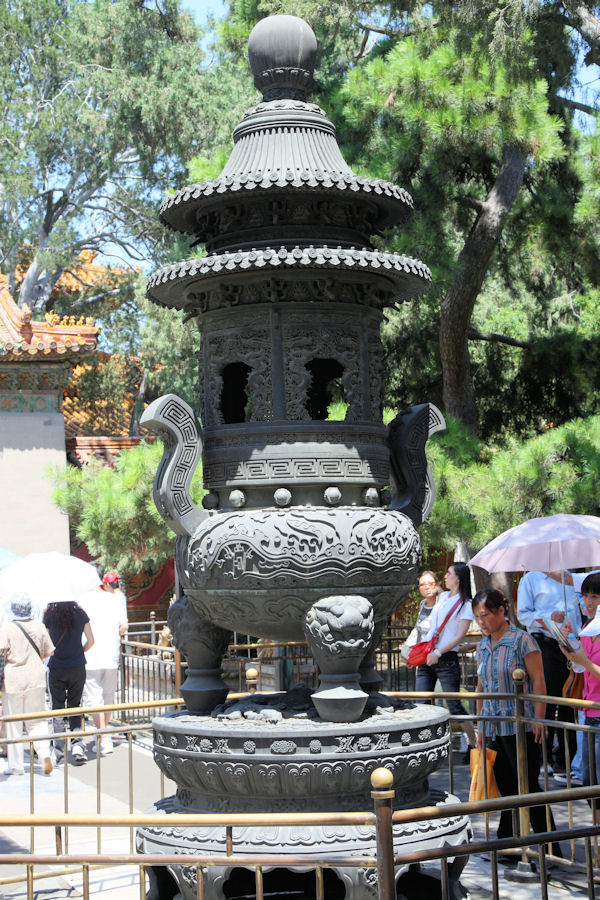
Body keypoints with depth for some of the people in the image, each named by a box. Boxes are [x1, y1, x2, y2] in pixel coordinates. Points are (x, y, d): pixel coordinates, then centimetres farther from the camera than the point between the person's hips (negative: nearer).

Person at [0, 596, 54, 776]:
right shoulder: (39, 626, 2)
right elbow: (49, 651, 9)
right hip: (36, 679, 3)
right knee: (36, 721, 13)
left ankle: (16, 765, 12)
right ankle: (44, 753, -10)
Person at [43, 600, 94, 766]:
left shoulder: (50, 615, -8)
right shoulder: (80, 614, -3)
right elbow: (90, 641, 2)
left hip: (56, 667, -2)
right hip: (77, 668, 2)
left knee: (58, 708, 8)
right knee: (75, 706, 12)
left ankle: (59, 750, 10)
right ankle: (77, 744, -2)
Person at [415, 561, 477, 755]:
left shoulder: (465, 604, -4)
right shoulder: (443, 597, 15)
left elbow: (460, 636, -12)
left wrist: (438, 653, -20)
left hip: (446, 659, -6)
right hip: (427, 658, 6)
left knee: (454, 706, -3)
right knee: (421, 705, -2)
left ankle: (474, 744, 10)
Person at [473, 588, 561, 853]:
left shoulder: (521, 640, -7)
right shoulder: (483, 646, 12)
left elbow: (538, 681, -9)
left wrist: (538, 719, -15)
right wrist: (480, 727, 17)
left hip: (520, 727, -6)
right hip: (493, 729, 6)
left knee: (528, 786, -4)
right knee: (506, 789, 10)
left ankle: (551, 849, 4)